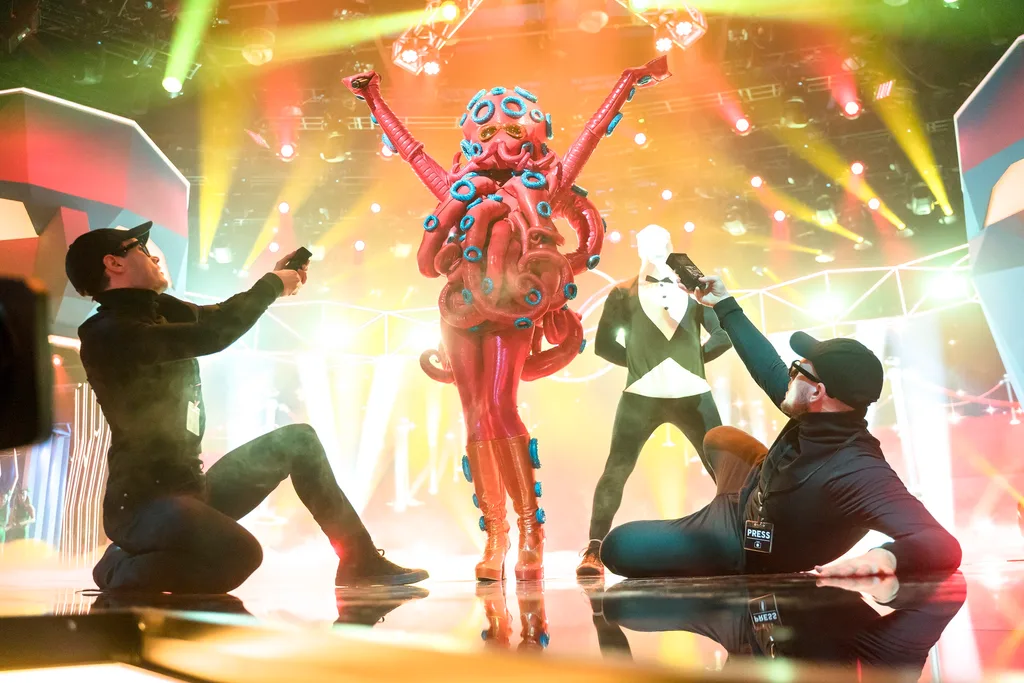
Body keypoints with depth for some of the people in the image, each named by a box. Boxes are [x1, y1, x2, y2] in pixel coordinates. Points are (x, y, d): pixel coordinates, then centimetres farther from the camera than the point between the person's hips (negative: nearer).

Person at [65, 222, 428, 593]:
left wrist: (274, 282, 8)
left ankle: (360, 559, 13)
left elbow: (214, 316, 24)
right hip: (142, 501, -10)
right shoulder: (108, 333, -18)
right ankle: (121, 569, -5)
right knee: (240, 554, -35)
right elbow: (211, 335, -28)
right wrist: (272, 285, -13)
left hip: (188, 487, 10)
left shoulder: (157, 310, 8)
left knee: (298, 440, 13)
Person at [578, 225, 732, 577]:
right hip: (642, 395, -2)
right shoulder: (624, 294, 11)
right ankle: (594, 552, -4)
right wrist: (639, 361, 1)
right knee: (615, 471, -8)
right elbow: (603, 343, 5)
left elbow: (725, 333, 14)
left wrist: (699, 357, 4)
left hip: (692, 394, 2)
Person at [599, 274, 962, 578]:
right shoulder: (820, 419, -19)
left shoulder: (857, 471, -42)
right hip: (745, 502, 8)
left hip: (742, 546, -7)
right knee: (720, 438, 31)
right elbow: (770, 369, -3)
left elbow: (944, 546, -50)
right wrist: (724, 305, 4)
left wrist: (886, 557, -73)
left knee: (618, 547, -6)